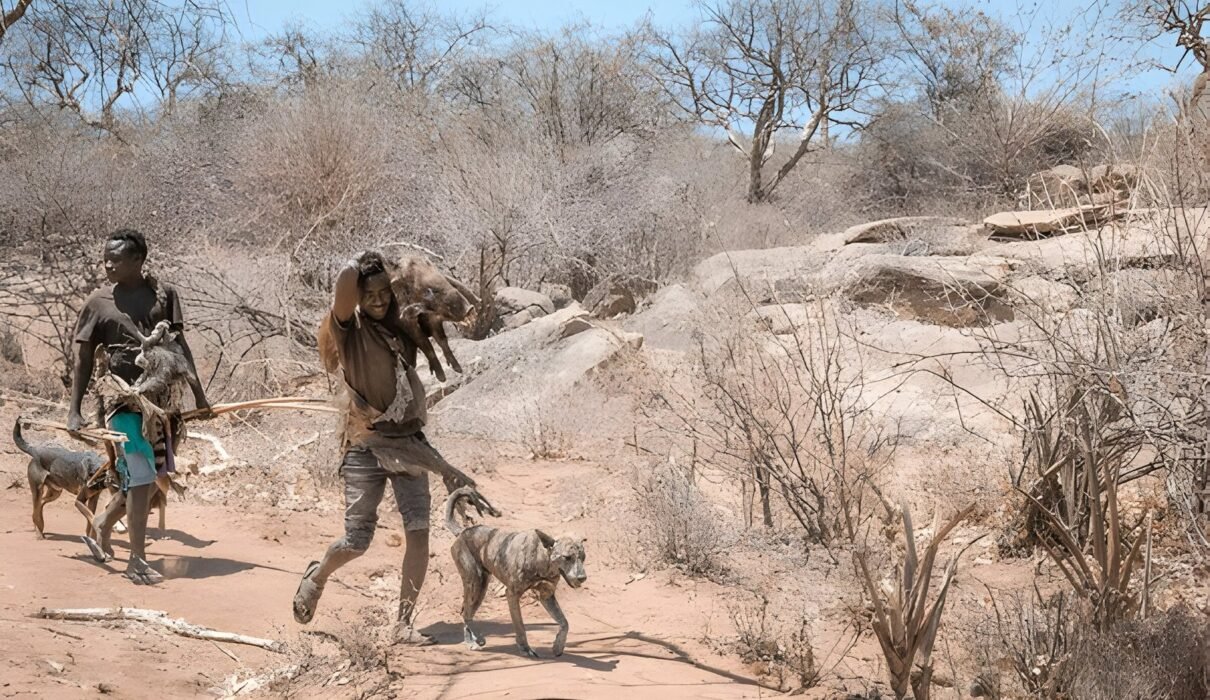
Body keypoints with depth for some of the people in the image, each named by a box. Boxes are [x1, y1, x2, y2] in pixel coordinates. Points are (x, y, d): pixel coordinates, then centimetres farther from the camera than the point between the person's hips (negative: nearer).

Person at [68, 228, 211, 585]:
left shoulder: (163, 294, 3)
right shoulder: (99, 302, -2)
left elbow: (179, 346, 6)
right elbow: (84, 359, 1)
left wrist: (199, 394, 2)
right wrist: (74, 411, -3)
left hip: (162, 398, 4)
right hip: (126, 399, -4)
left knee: (146, 476, 12)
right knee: (141, 478, -8)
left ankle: (103, 523, 35)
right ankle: (137, 560, -1)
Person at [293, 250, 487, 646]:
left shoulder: (397, 329, 11)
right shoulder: (348, 328, -7)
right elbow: (345, 283, -24)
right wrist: (363, 261, -6)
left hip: (407, 443, 4)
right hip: (366, 447, -4)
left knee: (418, 532, -9)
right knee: (357, 541, 0)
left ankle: (404, 625, 0)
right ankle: (316, 577, 34)